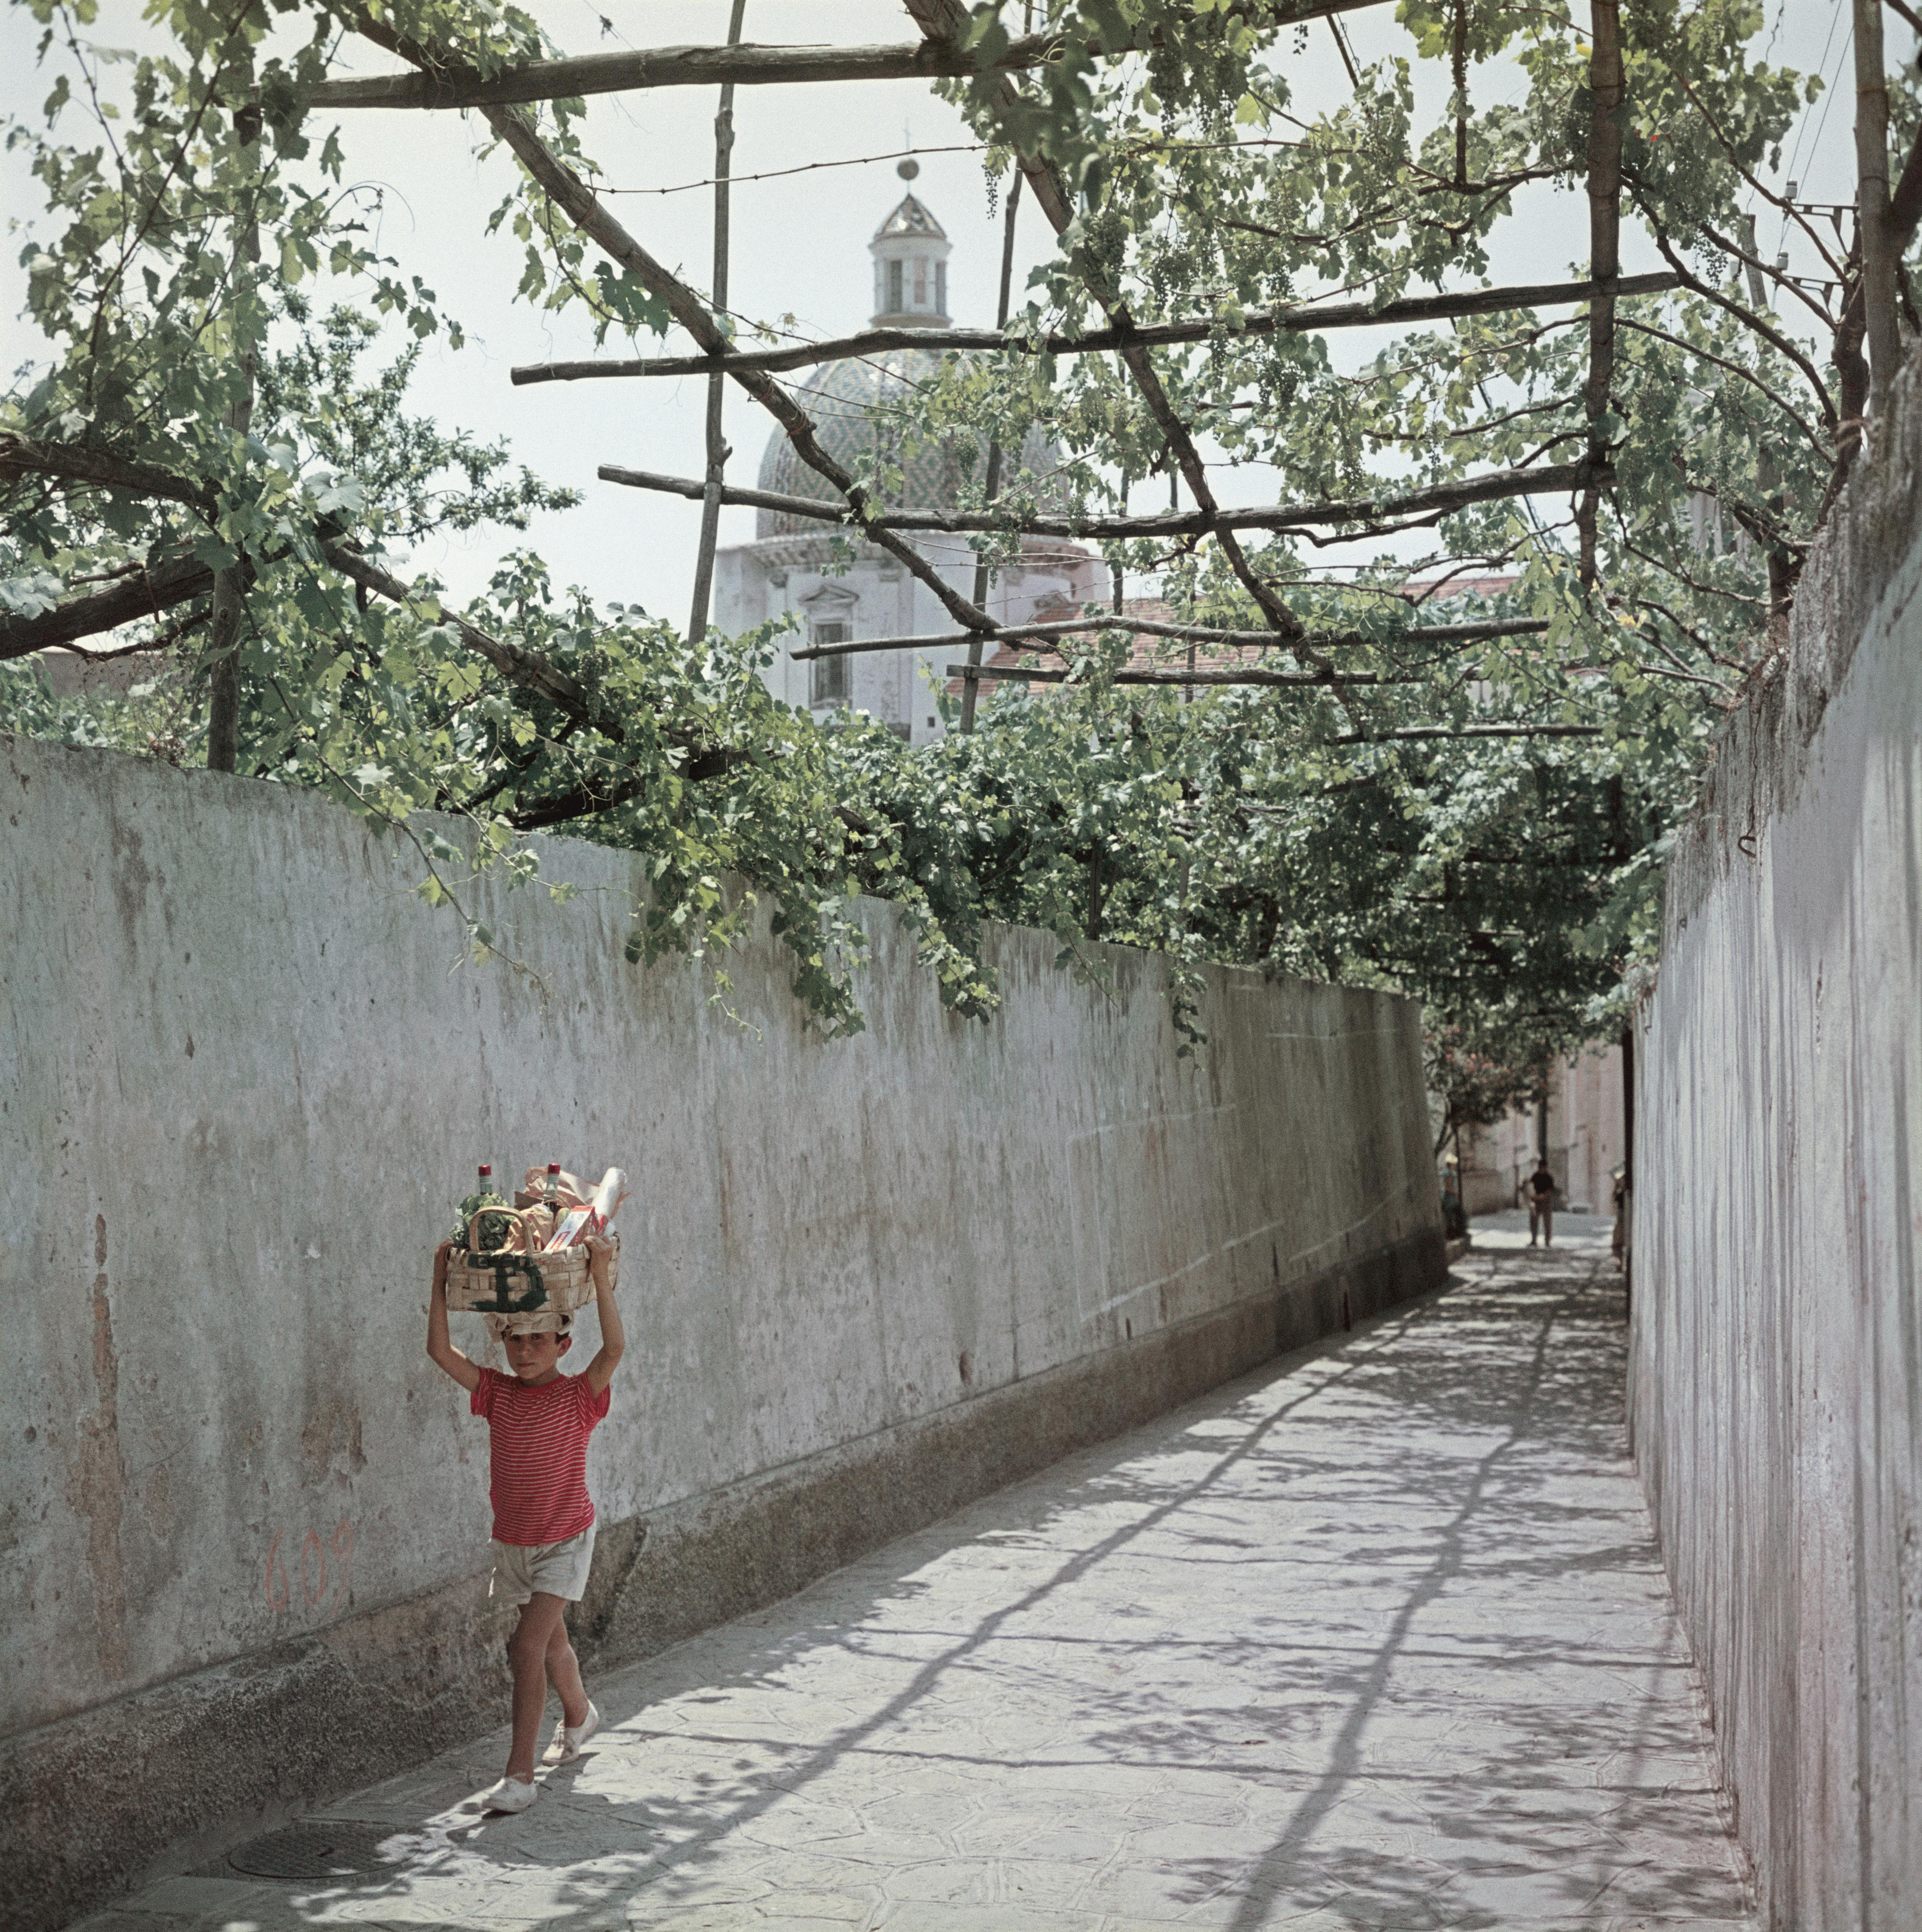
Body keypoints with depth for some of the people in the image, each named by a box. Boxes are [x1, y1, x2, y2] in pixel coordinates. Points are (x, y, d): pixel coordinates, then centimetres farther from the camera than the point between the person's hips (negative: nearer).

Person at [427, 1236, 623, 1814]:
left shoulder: (577, 1397, -14)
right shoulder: (497, 1393, -3)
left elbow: (615, 1347, -30)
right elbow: (440, 1350, -11)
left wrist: (600, 1277, -34)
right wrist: (441, 1280, -16)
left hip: (565, 1539, -5)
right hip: (513, 1541, 5)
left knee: (528, 1646, -16)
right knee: (550, 1640, 24)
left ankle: (519, 1774, -13)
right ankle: (578, 1714, 52)